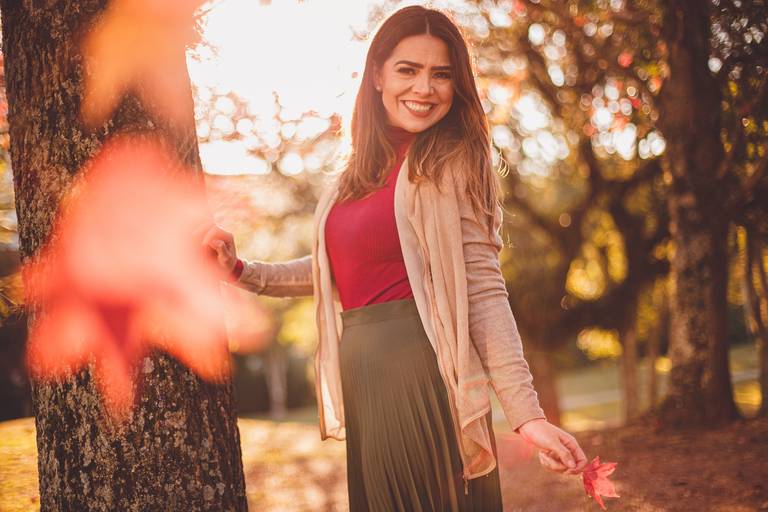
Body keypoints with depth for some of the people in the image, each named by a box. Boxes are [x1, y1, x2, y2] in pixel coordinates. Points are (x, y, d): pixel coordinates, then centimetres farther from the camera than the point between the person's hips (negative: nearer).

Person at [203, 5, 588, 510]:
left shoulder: (451, 163, -6)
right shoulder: (362, 171, 12)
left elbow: (483, 292, -11)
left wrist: (526, 412, -18)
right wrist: (243, 270, 15)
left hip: (418, 372, -7)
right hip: (361, 379, 7)